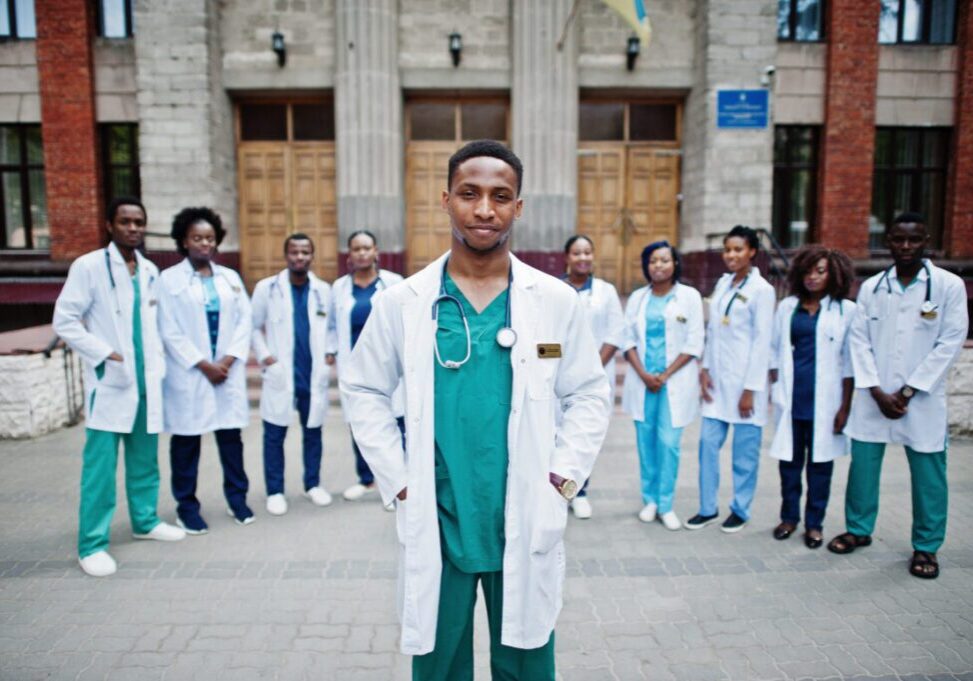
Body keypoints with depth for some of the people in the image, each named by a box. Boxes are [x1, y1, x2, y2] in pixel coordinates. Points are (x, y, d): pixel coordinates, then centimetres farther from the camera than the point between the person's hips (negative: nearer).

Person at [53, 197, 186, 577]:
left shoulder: (151, 272, 10)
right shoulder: (88, 266, -6)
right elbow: (64, 321, -8)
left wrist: (157, 363, 4)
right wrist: (105, 354, -15)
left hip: (147, 382, 5)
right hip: (109, 382, -5)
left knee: (145, 460, 14)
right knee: (100, 466, -3)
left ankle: (145, 521, 30)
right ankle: (92, 544, 7)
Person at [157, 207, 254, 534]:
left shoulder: (230, 278, 12)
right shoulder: (169, 279, 0)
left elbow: (244, 320, 6)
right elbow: (170, 331, -6)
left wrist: (228, 360, -7)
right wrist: (203, 365, -11)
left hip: (228, 371, 3)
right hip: (188, 372, -3)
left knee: (231, 435, 8)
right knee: (186, 440, 3)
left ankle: (237, 498, 21)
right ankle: (187, 505, 16)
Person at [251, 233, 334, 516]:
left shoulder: (324, 290, 6)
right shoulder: (267, 288, -1)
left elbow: (331, 327, 12)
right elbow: (254, 327, 2)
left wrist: (329, 355, -1)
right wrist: (264, 357, -8)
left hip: (314, 376, 2)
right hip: (280, 375, -2)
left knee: (313, 432, 12)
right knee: (274, 435, 4)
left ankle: (313, 484, 27)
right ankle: (275, 491, 17)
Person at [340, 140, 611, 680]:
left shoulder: (557, 301, -2)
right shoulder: (402, 302, -3)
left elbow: (588, 395, 5)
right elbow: (364, 392, 5)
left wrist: (563, 478, -4)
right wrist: (398, 482, -2)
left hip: (528, 524, 1)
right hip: (435, 524, 0)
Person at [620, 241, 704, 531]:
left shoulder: (689, 296, 2)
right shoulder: (637, 297, 9)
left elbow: (694, 343, -2)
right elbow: (628, 339, 6)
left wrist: (665, 375, -9)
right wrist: (643, 374, -8)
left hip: (675, 381, -2)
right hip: (642, 380, 3)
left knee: (668, 442, -5)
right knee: (646, 440, 6)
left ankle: (665, 504, 7)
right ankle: (649, 499, 18)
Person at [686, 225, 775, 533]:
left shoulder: (761, 289, -8)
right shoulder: (723, 283, 10)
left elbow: (762, 341, -10)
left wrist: (751, 389, -12)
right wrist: (705, 369, 6)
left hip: (744, 380, -6)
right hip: (717, 378, 6)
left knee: (745, 449, 5)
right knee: (708, 443, 7)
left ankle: (740, 510, 21)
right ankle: (707, 508, 19)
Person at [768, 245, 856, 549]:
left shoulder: (846, 310, 0)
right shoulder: (787, 306, 9)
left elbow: (849, 362, -1)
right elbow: (775, 350, 11)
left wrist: (845, 406, -4)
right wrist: (774, 390, 5)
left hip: (824, 399, -2)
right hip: (791, 397, 2)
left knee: (820, 462, 6)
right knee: (789, 459, 8)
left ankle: (814, 523, 19)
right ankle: (789, 517, 23)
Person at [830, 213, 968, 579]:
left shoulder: (949, 285, -2)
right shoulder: (871, 287, 6)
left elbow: (950, 343, -5)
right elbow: (859, 341, 3)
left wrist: (907, 392, -9)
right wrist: (877, 391, -6)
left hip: (922, 398, -2)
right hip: (873, 397, 2)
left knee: (928, 475, 4)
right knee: (863, 464, 9)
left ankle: (926, 546, 21)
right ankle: (859, 529, 28)